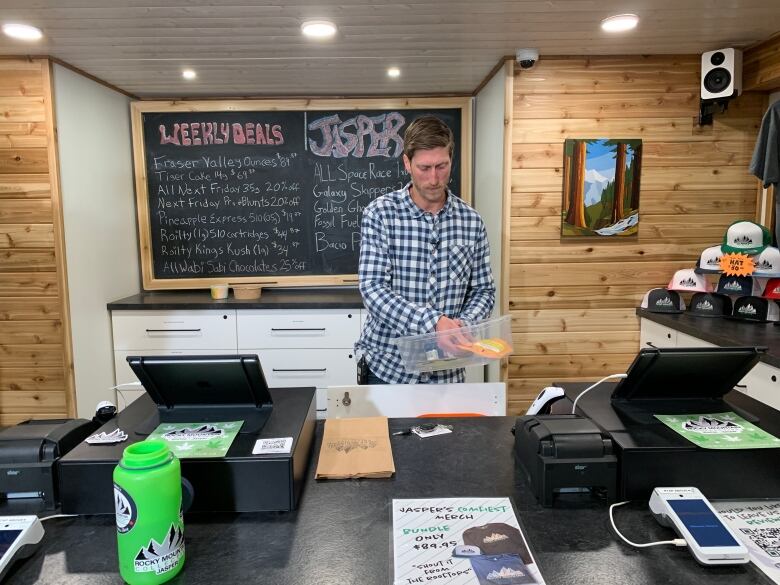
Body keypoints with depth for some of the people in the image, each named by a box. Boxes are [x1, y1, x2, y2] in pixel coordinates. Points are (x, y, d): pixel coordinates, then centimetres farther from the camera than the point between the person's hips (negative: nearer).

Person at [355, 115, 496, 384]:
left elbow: (483, 290, 5)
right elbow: (373, 288, -17)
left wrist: (462, 325, -15)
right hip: (387, 366, -2)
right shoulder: (380, 213, -10)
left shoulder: (471, 221, -1)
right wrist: (432, 322, -29)